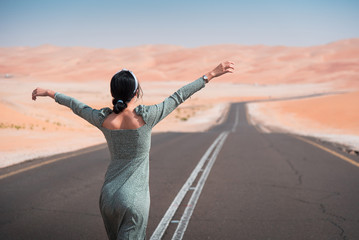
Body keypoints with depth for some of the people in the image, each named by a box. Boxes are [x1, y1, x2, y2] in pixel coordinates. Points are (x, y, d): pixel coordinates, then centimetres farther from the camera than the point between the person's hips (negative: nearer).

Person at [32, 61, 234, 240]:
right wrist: (211, 74, -6)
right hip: (134, 200, -5)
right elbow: (179, 96, -13)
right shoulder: (145, 117, -17)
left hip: (108, 195, 5)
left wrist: (49, 93, 27)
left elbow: (75, 105, 10)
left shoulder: (103, 119, -6)